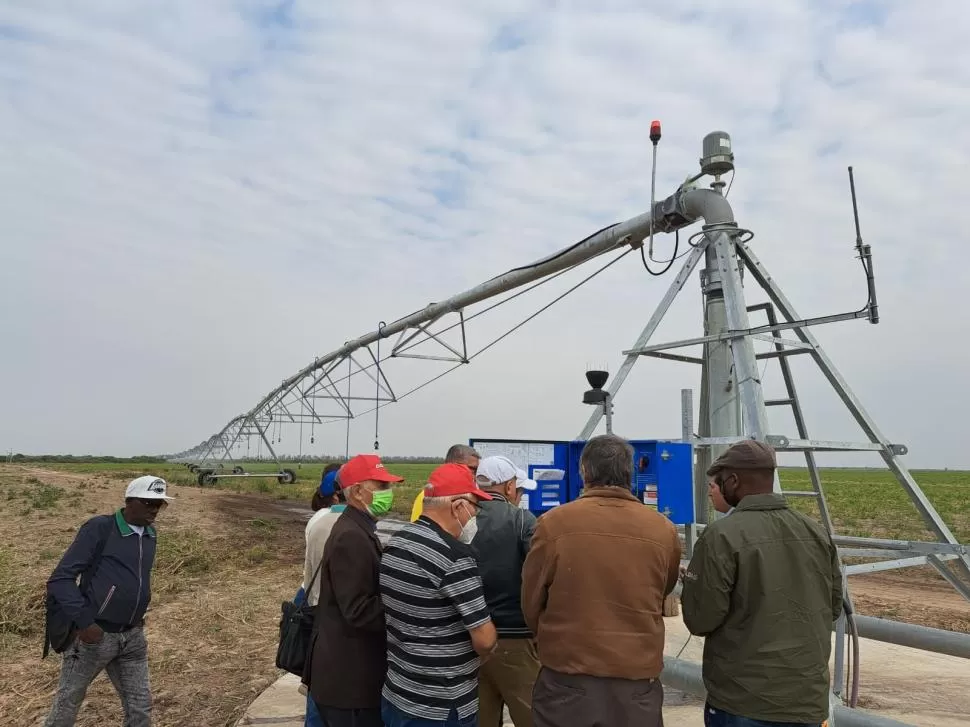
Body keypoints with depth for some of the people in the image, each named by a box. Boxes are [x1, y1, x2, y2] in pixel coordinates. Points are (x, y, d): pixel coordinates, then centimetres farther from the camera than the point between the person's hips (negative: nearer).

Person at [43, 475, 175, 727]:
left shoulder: (150, 534, 6)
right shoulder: (99, 528, -14)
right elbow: (60, 579, -15)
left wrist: (137, 615, 11)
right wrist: (83, 621, -21)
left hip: (133, 637, 6)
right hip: (94, 634, -5)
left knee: (140, 707, 10)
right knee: (68, 703, 13)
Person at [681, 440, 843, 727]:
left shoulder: (723, 535, -19)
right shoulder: (818, 534, 0)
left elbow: (699, 620, -16)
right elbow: (833, 607, 11)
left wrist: (692, 585, 3)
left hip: (743, 701, -5)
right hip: (809, 698, 5)